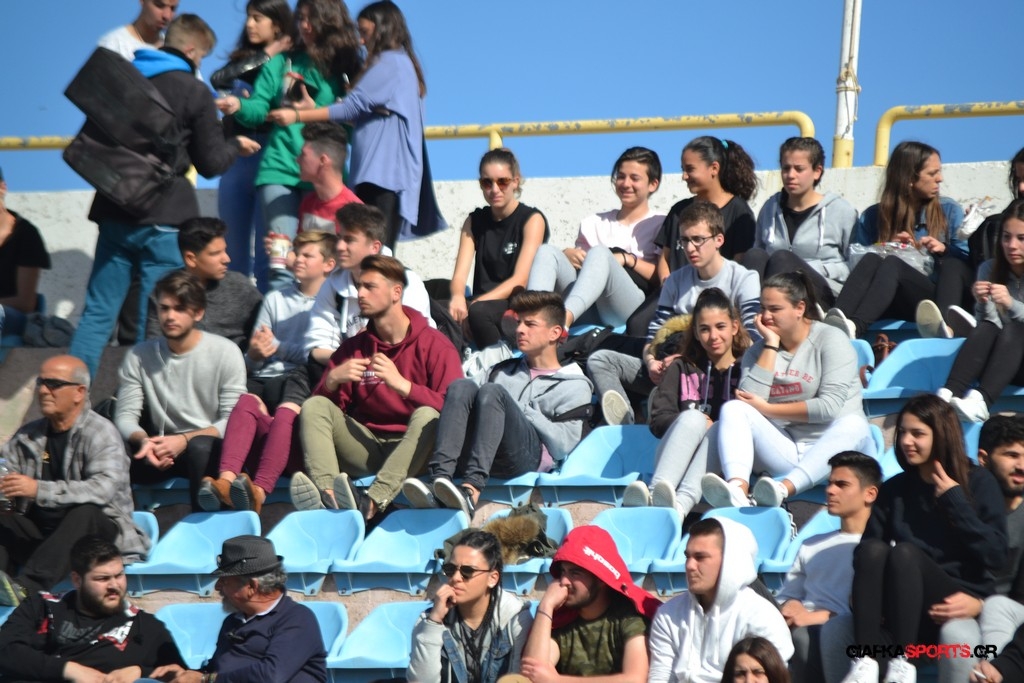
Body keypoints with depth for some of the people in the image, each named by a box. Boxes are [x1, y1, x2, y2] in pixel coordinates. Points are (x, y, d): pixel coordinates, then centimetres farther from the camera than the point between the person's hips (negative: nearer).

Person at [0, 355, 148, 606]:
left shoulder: (100, 433, -7)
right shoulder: (28, 436, 13)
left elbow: (103, 489, -23)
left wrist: (39, 490, -32)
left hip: (98, 530, -5)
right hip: (40, 533, 5)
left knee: (84, 513, -37)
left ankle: (25, 586, -51)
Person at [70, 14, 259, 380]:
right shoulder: (194, 92, -7)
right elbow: (210, 163, -2)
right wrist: (237, 145, 17)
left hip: (115, 212, 5)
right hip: (164, 218, -5)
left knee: (97, 312, 8)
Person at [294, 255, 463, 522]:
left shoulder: (434, 345, -2)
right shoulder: (353, 347, 13)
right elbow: (321, 407, 9)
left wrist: (402, 385, -26)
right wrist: (332, 381, -12)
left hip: (411, 450, -4)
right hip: (366, 446, 4)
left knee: (427, 415, -33)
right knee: (314, 406, -15)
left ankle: (372, 503, -53)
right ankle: (327, 495, -42)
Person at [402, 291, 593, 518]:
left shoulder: (574, 385, 20)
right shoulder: (503, 371, 36)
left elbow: (563, 445, 4)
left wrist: (520, 409, 5)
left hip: (527, 457, -4)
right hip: (472, 452, 4)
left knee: (492, 392, -28)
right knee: (462, 386, -21)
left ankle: (471, 490, -50)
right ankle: (439, 480, -43)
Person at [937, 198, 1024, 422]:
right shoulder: (990, 269, 5)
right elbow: (989, 323, -3)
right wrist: (982, 303, -24)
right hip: (999, 363, 2)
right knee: (985, 329, -29)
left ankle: (981, 401, -55)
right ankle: (948, 394, -49)